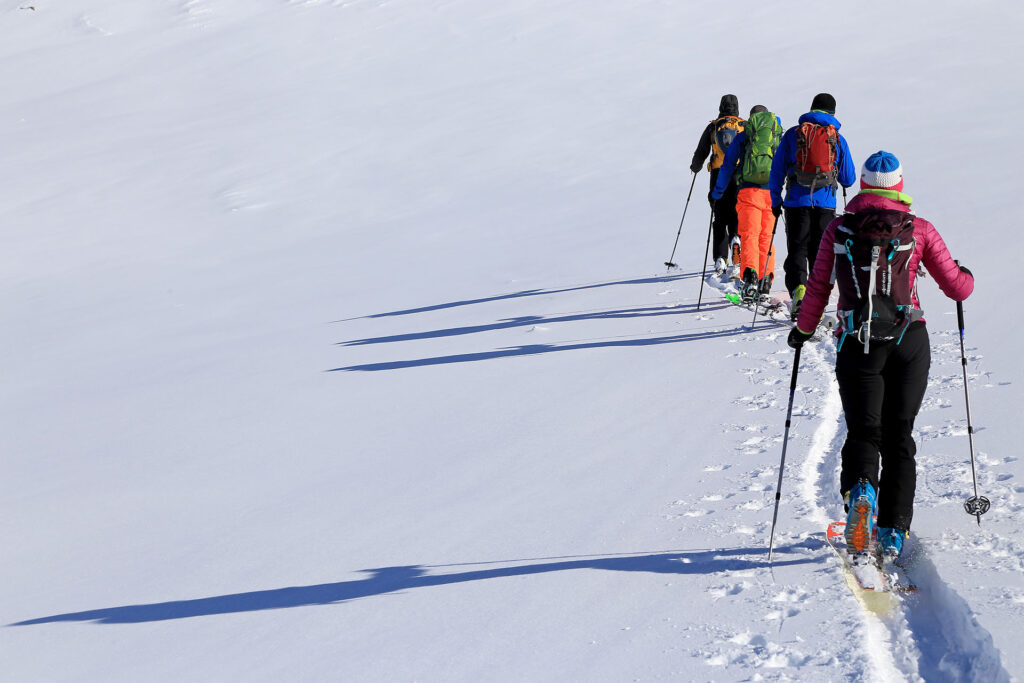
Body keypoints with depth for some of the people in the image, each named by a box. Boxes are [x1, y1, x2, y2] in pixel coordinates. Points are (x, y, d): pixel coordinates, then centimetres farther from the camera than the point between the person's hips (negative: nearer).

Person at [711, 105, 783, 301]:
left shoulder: (742, 137, 12)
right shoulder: (781, 136, 17)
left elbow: (728, 165, 10)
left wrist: (717, 191, 17)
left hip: (748, 190, -2)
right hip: (772, 192, 2)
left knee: (749, 235, -8)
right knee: (766, 237, 11)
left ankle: (750, 275, -29)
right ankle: (765, 280, 6)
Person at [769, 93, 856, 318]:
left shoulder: (793, 134, 4)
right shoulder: (838, 139, 6)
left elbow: (777, 170, 4)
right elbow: (848, 179, 10)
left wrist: (775, 201, 11)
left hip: (797, 202, -1)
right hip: (825, 204, 1)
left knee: (797, 250, 3)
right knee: (820, 253, 9)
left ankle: (798, 287, -23)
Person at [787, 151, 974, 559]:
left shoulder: (838, 230, 1)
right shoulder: (919, 230, 0)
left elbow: (818, 289, 2)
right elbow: (958, 288, 4)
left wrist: (803, 330, 19)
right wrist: (966, 275, 28)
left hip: (858, 345, 0)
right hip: (909, 342, 0)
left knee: (863, 433, 7)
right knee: (898, 436, 11)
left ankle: (860, 488, -25)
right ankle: (894, 531, 8)